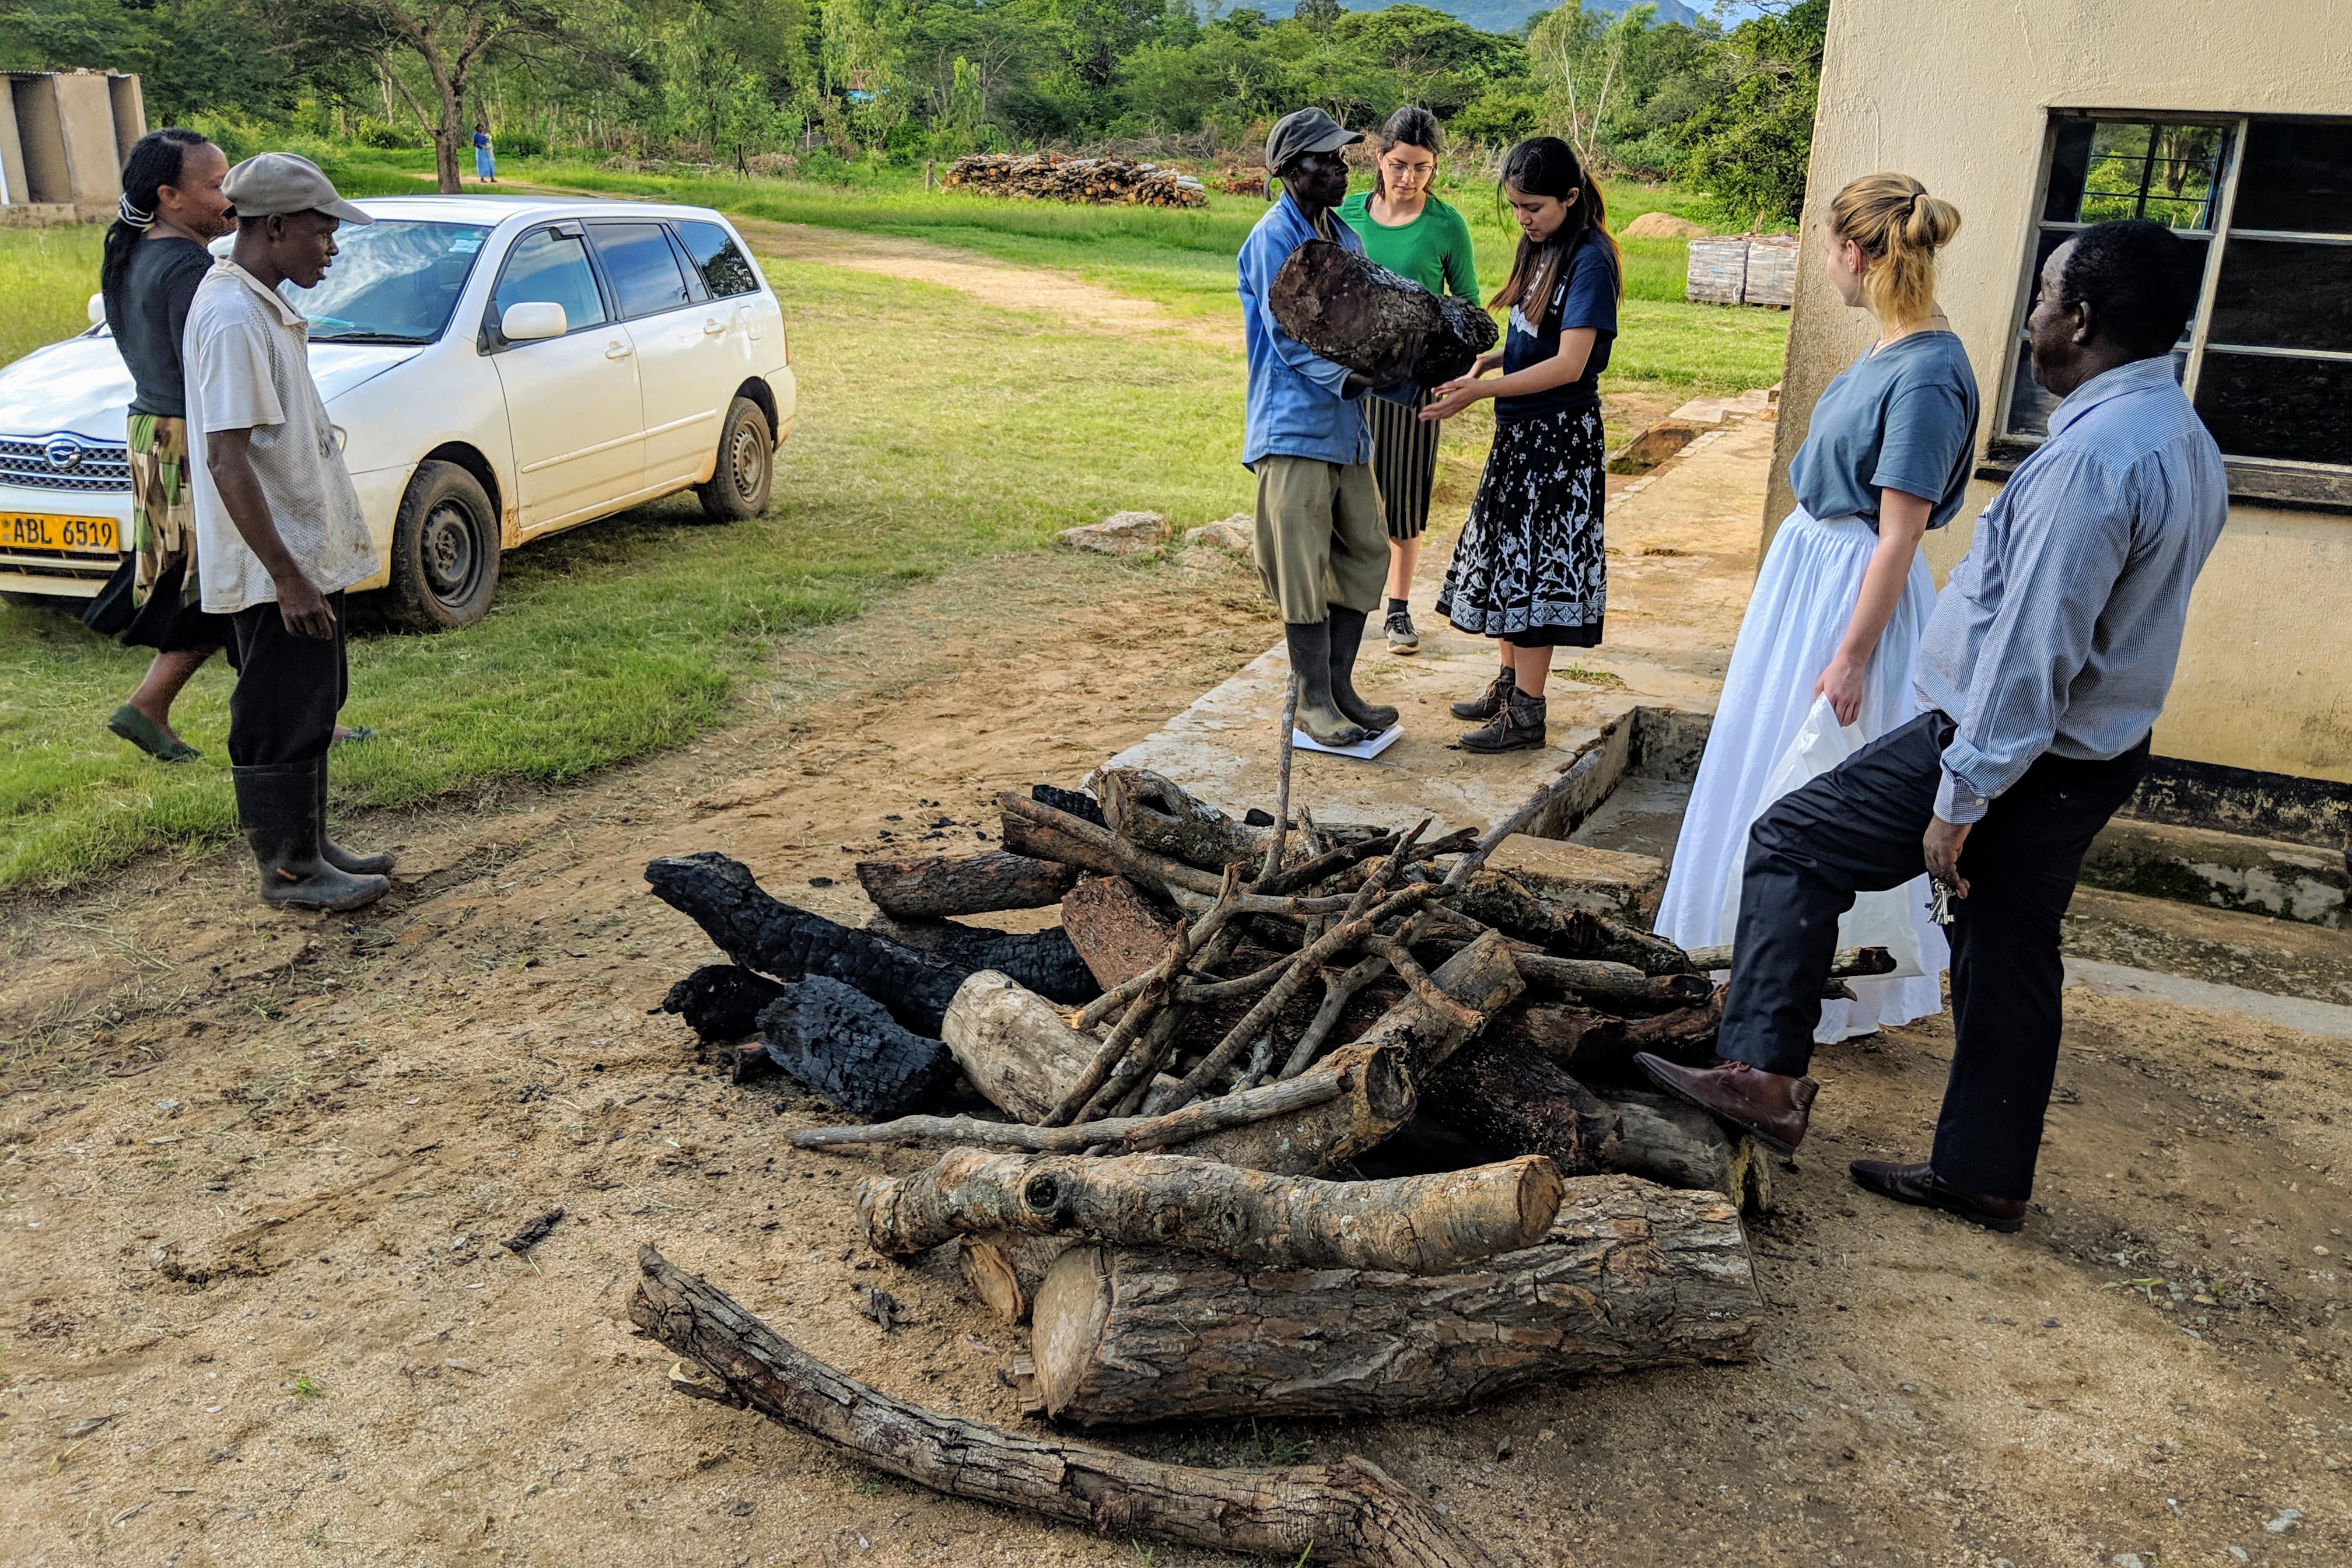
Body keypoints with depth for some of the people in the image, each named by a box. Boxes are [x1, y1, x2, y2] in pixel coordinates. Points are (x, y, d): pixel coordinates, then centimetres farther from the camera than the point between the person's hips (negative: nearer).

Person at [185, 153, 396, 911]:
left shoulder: (263, 307, 12)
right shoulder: (233, 318, -20)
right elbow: (226, 459, -25)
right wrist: (286, 576, -25)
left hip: (307, 555, 10)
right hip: (274, 569, -10)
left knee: (312, 705, 17)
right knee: (281, 719, 1)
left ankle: (310, 844, 29)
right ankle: (288, 869, 12)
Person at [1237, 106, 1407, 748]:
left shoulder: (1346, 238, 16)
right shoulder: (1274, 237, -9)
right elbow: (1287, 335, -14)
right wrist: (1348, 375, -18)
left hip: (1346, 423, 8)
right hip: (1294, 424, -8)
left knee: (1366, 552, 10)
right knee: (1304, 565, -3)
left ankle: (1339, 685, 22)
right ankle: (1313, 702, 7)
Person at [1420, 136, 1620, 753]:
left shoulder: (1589, 261, -17)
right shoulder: (1540, 247, 10)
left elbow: (1568, 364, -24)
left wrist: (1480, 391, -29)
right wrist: (1489, 360, -3)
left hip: (1559, 435, -9)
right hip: (1521, 427, 9)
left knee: (1536, 565, -4)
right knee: (1510, 556, 15)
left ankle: (1527, 713, 3)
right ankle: (1509, 682, 28)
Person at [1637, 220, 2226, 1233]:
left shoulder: (2094, 457, -24)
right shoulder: (2186, 442, 9)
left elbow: (2032, 647, -27)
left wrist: (1962, 797, -22)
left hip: (2012, 748, -10)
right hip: (2094, 758, 10)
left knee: (1793, 844, 0)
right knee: (2011, 956, 17)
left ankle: (1764, 1076, 0)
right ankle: (1984, 1176, 28)